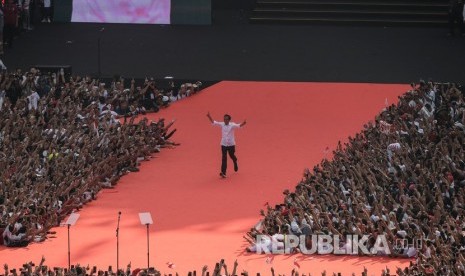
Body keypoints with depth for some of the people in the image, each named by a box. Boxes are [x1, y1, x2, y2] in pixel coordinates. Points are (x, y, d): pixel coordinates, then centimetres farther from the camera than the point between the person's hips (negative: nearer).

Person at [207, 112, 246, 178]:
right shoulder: (222, 124, -4)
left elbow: (239, 125, -28)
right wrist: (209, 116, -21)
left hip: (231, 144, -1)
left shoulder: (232, 125, -13)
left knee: (232, 156, 17)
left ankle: (235, 164, 53)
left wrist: (243, 123, -50)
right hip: (223, 144, 1)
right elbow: (213, 122, -6)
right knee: (224, 158, -8)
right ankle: (223, 173, -13)